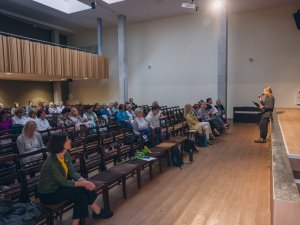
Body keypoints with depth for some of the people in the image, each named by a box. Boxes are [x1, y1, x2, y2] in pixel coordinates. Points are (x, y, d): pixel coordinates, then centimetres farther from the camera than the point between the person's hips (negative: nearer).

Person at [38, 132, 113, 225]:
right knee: (80, 194, -20)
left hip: (58, 186, 7)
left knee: (87, 188, -9)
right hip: (48, 194, -7)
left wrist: (85, 181, -20)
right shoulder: (51, 163, -30)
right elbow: (63, 182, -22)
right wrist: (82, 183, -19)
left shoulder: (66, 154, -7)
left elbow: (72, 172, -5)